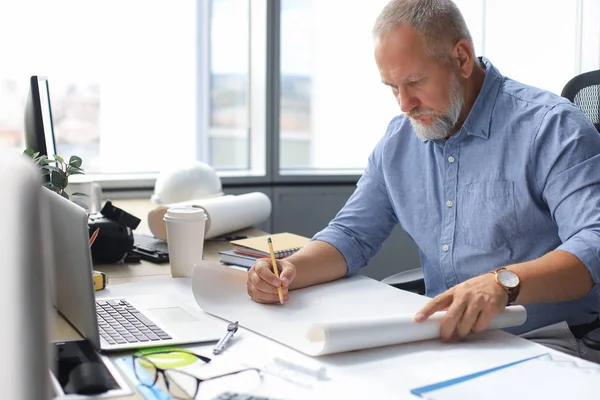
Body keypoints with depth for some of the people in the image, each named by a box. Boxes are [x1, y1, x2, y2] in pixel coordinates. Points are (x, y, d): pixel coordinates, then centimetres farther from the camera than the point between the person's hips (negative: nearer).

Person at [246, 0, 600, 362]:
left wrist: (504, 282, -40)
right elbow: (353, 235, 13)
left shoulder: (551, 126, -11)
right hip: (443, 338, 6)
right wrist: (291, 270, -8)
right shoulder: (398, 141, 10)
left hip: (548, 345, -6)